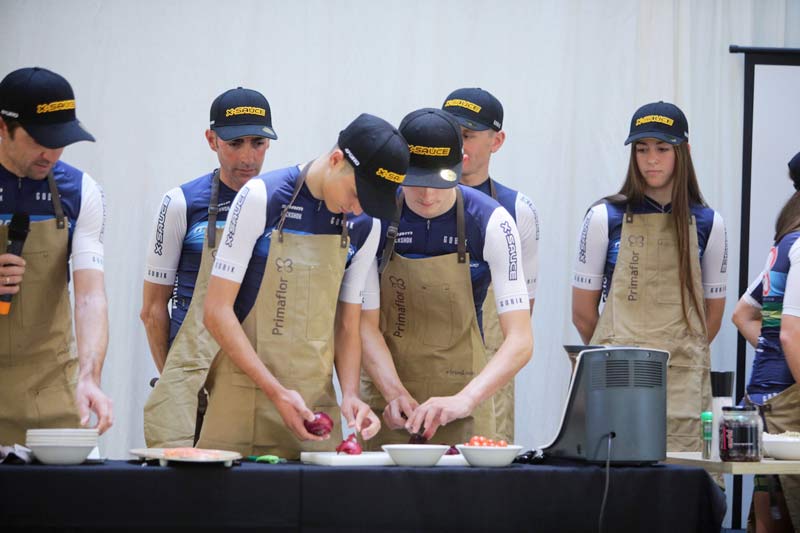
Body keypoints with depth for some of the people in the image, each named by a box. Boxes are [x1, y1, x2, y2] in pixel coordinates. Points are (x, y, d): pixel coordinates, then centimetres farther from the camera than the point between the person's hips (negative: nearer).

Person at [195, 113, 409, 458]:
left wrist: (349, 395, -6)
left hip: (314, 401, 4)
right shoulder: (262, 197, -10)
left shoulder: (365, 225, 5)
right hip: (245, 393, -4)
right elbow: (217, 311, -11)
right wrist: (276, 392, -18)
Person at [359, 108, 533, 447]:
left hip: (462, 394, -1)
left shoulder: (492, 223, -13)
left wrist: (463, 401, -32)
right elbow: (367, 324, -7)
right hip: (386, 394, 1)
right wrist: (395, 392, -24)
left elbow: (520, 341, -18)